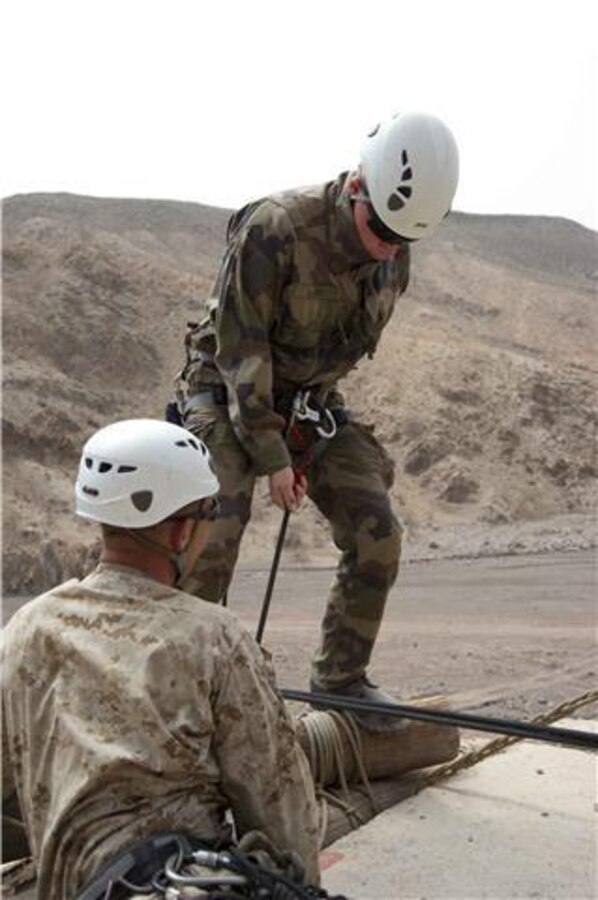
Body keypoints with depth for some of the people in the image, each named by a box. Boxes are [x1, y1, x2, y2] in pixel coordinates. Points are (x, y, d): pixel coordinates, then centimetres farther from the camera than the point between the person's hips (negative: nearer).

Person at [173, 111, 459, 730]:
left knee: (377, 537, -4)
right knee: (211, 537, -19)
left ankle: (341, 675, 13)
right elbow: (240, 349, -22)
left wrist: (303, 443, 8)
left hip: (312, 401, 6)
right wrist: (271, 456, -19)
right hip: (226, 393, -5)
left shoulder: (393, 259, -5)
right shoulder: (274, 229, -26)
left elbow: (350, 347, 8)